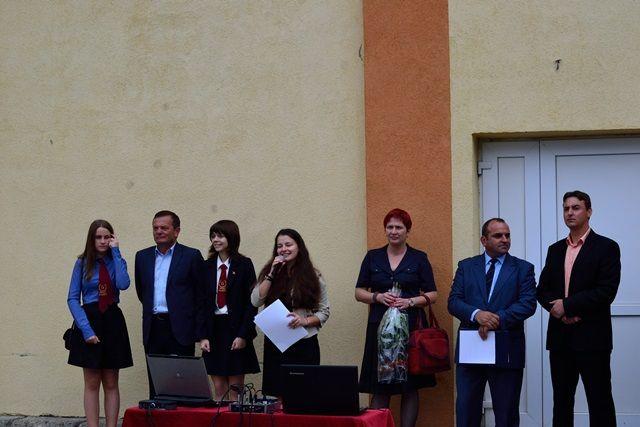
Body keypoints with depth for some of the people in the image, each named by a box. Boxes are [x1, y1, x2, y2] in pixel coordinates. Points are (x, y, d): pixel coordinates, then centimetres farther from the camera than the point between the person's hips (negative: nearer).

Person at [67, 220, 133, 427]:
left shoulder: (116, 261, 6)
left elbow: (123, 284, -16)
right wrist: (86, 329, -12)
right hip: (89, 321, -1)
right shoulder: (83, 263, 3)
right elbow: (73, 298, -2)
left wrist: (116, 252, -11)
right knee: (92, 383, 2)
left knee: (111, 383, 4)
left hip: (113, 322, 1)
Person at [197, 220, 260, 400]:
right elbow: (202, 303, 8)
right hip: (214, 329, 3)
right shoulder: (207, 266, 8)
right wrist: (203, 336, -1)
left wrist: (243, 335, -11)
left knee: (235, 390, -2)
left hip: (236, 331, -3)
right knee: (219, 389, 4)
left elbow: (251, 302, -5)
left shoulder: (244, 264, -2)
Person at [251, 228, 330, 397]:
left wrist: (305, 321, -13)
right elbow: (255, 301, -3)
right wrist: (272, 274, -6)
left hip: (304, 345, -2)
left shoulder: (313, 276, 4)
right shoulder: (269, 273, 10)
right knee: (278, 395, 0)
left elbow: (324, 312, 5)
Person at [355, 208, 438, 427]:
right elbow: (359, 292, 10)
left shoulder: (419, 258, 5)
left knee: (410, 387, 0)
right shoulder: (373, 257, 10)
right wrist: (379, 297, -9)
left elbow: (432, 294, 4)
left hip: (411, 327, -1)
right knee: (379, 387, -2)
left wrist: (410, 301, -13)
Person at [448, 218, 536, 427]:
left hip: (506, 351, -1)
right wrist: (477, 314, -18)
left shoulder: (523, 268, 5)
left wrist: (497, 319, -18)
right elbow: (453, 301, 2)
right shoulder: (466, 266, 10)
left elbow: (528, 304, -6)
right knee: (466, 410, 3)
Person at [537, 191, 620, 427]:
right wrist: (560, 311, -9)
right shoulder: (555, 250, 14)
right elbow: (543, 290, 10)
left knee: (599, 402, -2)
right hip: (560, 337, 6)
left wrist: (567, 305, -15)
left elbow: (606, 291, -14)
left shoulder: (606, 247, -4)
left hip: (592, 336, -5)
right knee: (561, 400, 9)